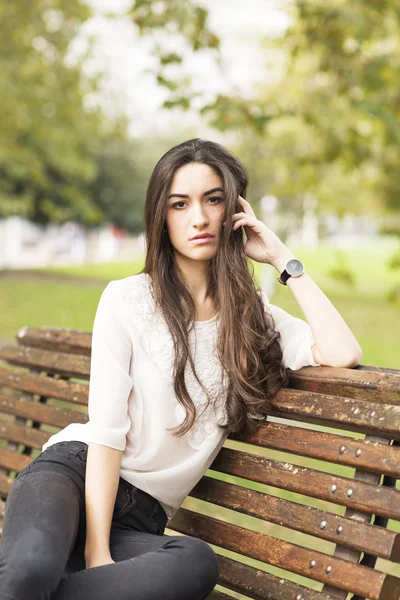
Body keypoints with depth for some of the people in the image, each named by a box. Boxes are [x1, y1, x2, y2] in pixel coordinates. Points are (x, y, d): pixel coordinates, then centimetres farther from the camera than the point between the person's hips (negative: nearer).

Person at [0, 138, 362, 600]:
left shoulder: (255, 318, 9)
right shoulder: (127, 299, -2)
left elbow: (342, 355, -8)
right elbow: (106, 430, -8)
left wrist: (282, 259, -2)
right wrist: (97, 550, -15)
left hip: (142, 518, 5)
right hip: (76, 469, -4)